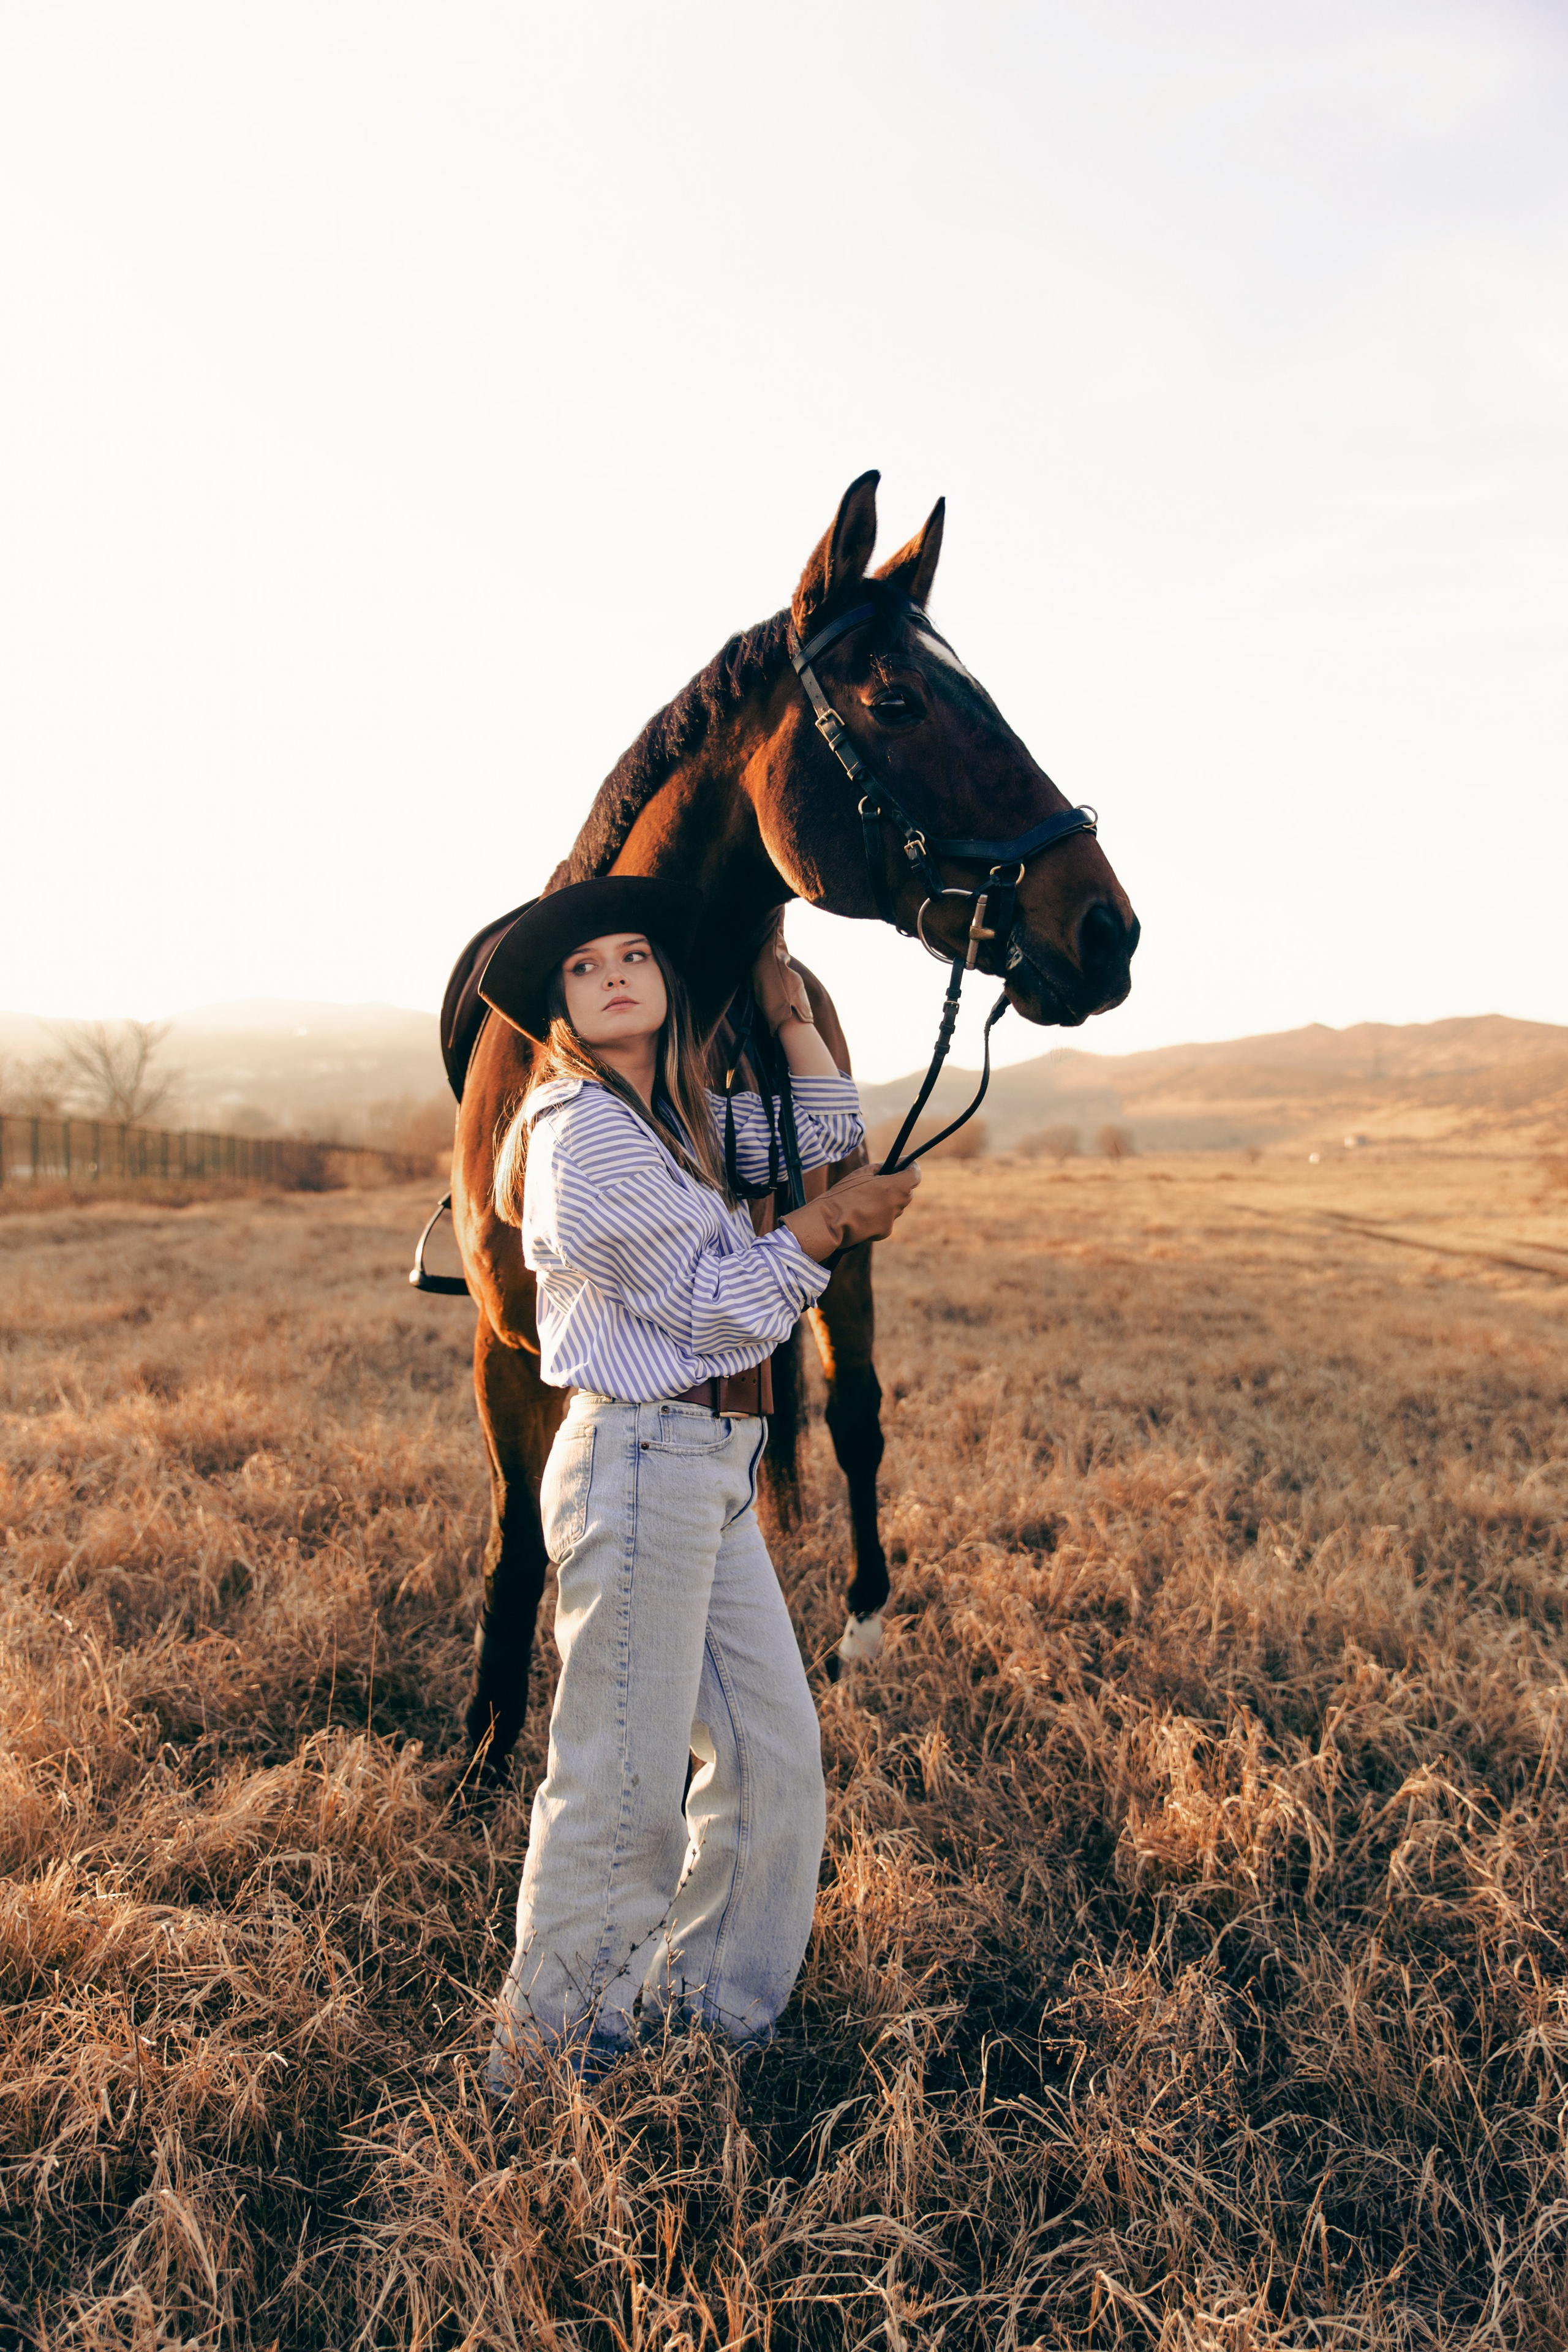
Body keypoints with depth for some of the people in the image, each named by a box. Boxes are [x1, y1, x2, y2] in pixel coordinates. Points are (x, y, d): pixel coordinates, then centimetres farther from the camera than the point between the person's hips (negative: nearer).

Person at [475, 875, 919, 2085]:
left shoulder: (673, 1119, 15)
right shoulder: (584, 1131, -14)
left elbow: (826, 1128, 20)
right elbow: (707, 1304, -14)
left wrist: (780, 986, 16)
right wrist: (830, 1223, -5)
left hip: (712, 1473, 10)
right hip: (640, 1464, -9)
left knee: (776, 1752, 15)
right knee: (622, 1783, 0)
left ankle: (701, 2000, 33)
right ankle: (545, 2052, 21)